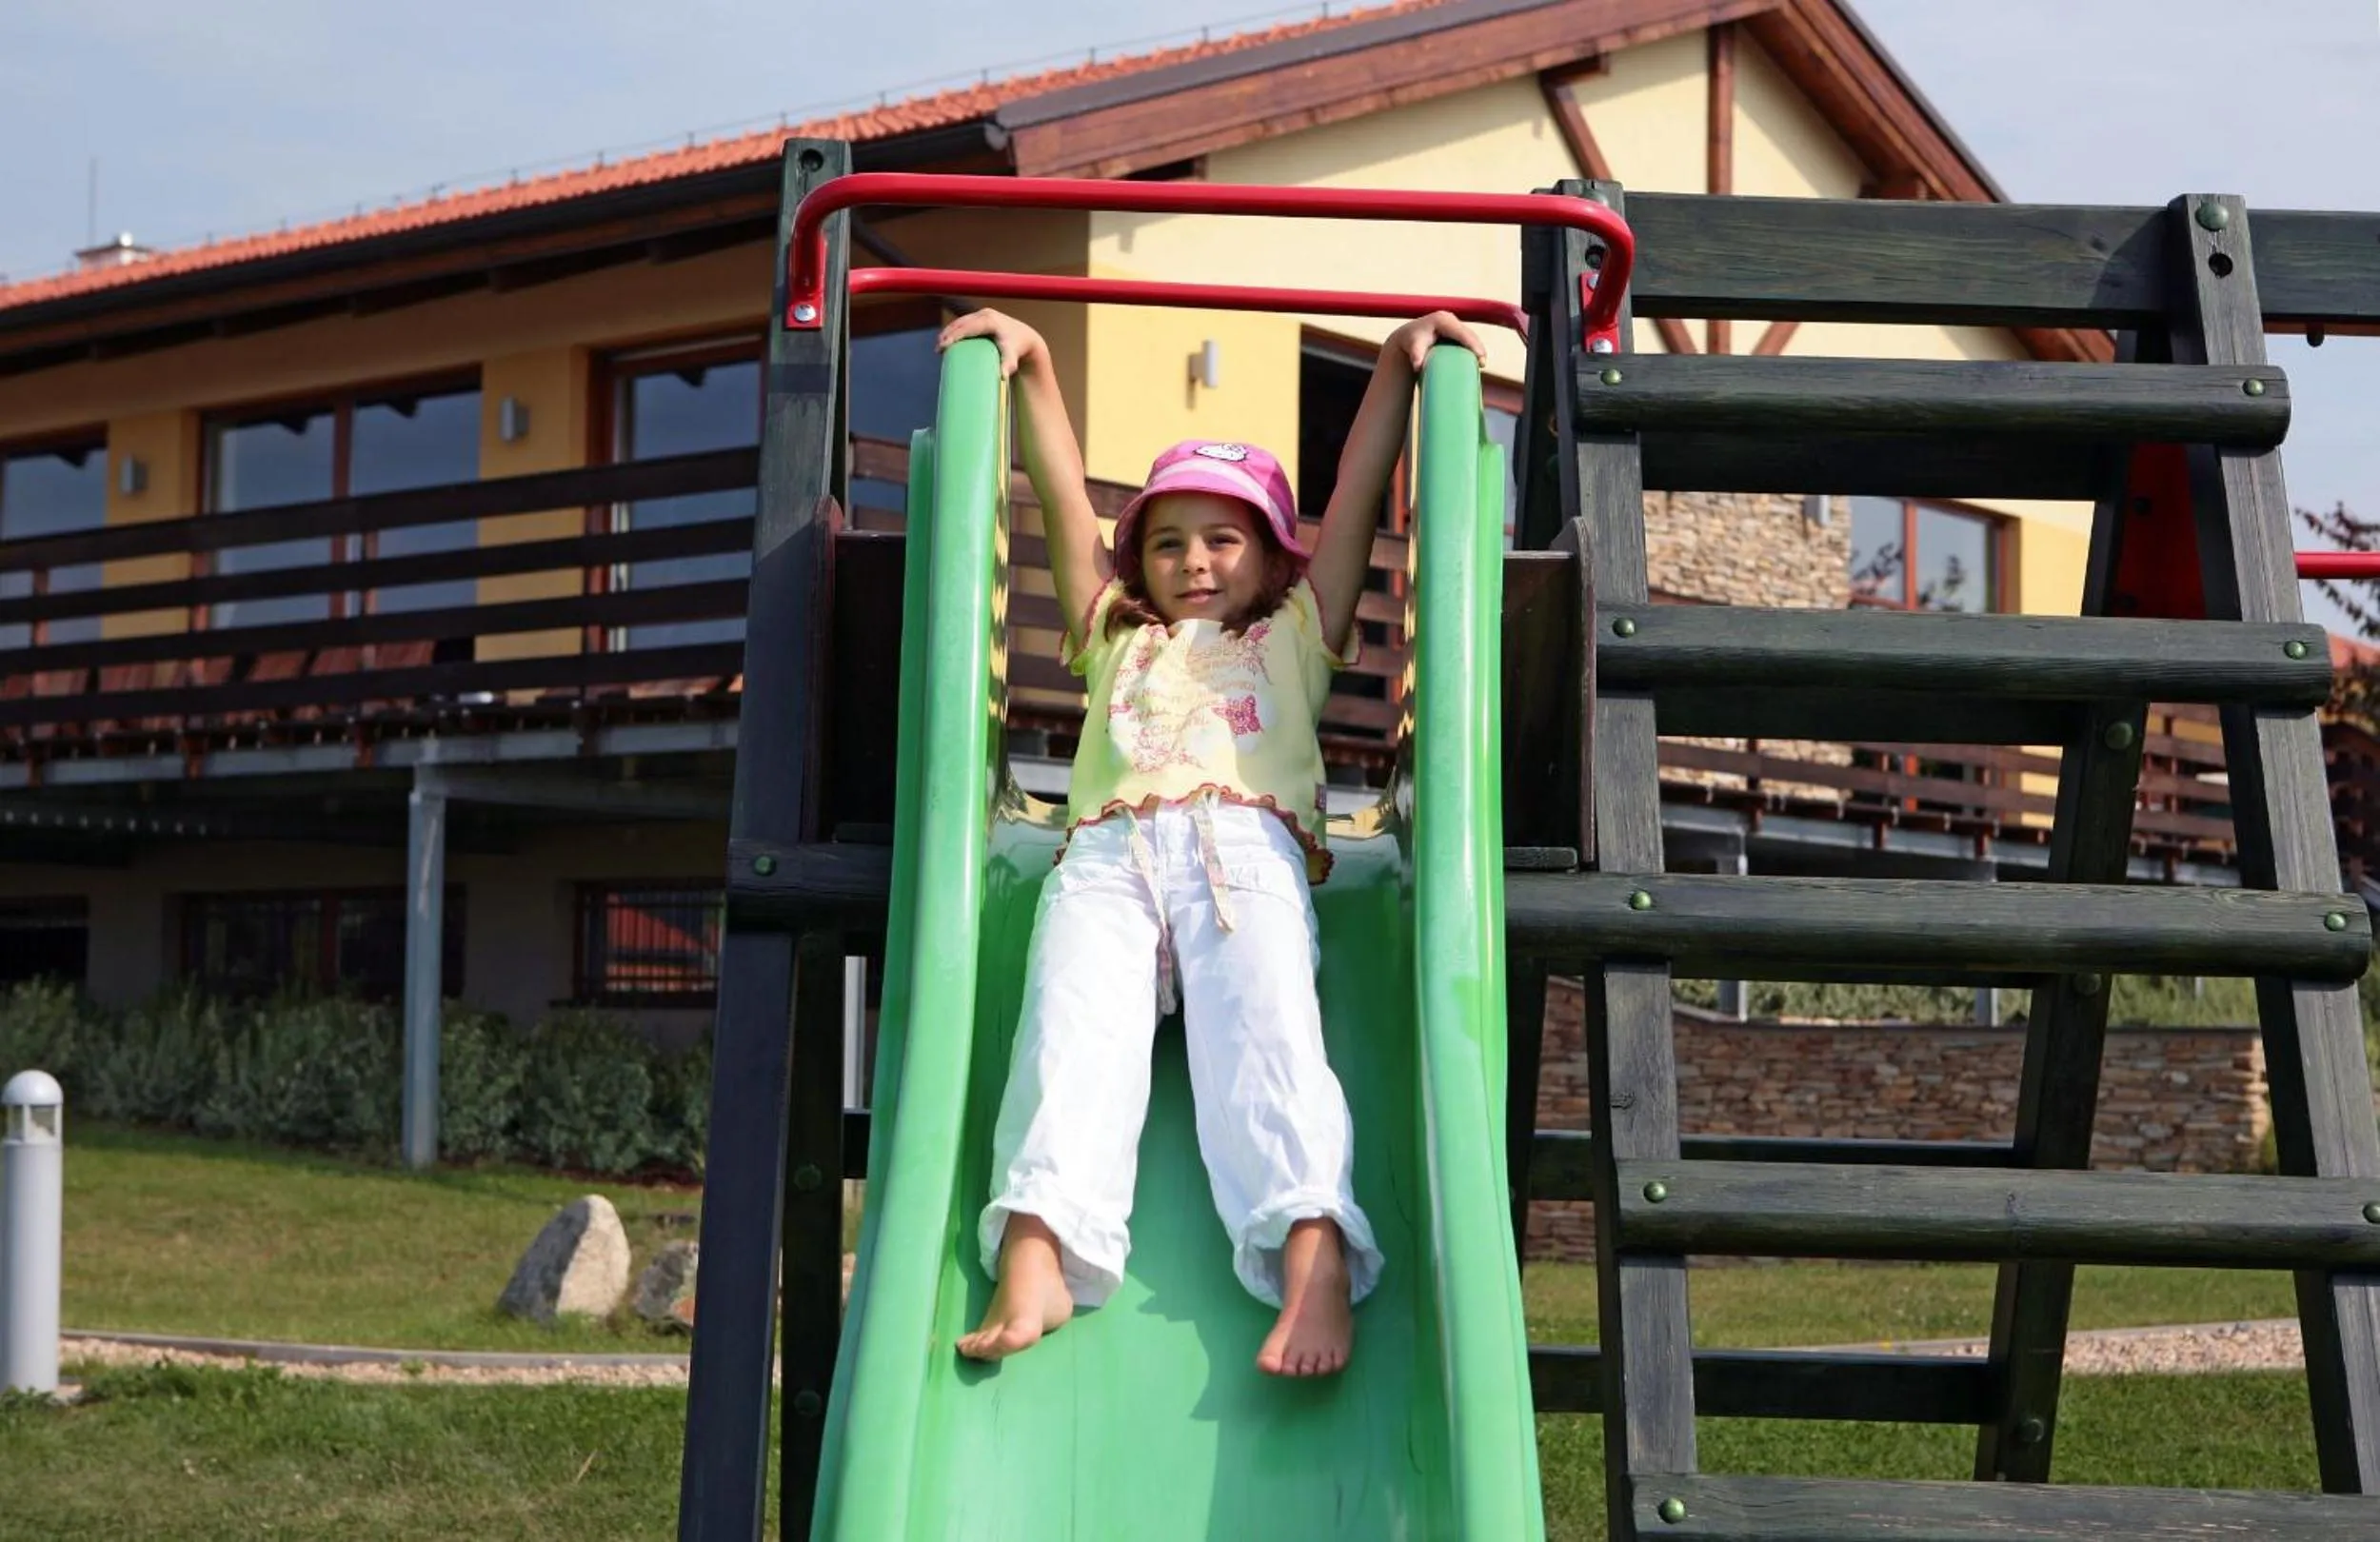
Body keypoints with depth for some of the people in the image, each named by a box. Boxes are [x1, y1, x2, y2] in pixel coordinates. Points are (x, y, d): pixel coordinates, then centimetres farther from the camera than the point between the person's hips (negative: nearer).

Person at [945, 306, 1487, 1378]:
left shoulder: (1293, 638, 35)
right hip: (1107, 853, 1)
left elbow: (1358, 490, 29)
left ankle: (1314, 1260, -45)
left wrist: (1399, 363, 24)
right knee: (1073, 1027, -25)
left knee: (1263, 1034, -26)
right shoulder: (1117, 638, 39)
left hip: (1247, 848, -1)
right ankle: (1036, 1257, -45)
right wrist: (1031, 359, 29)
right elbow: (1063, 493, 34)